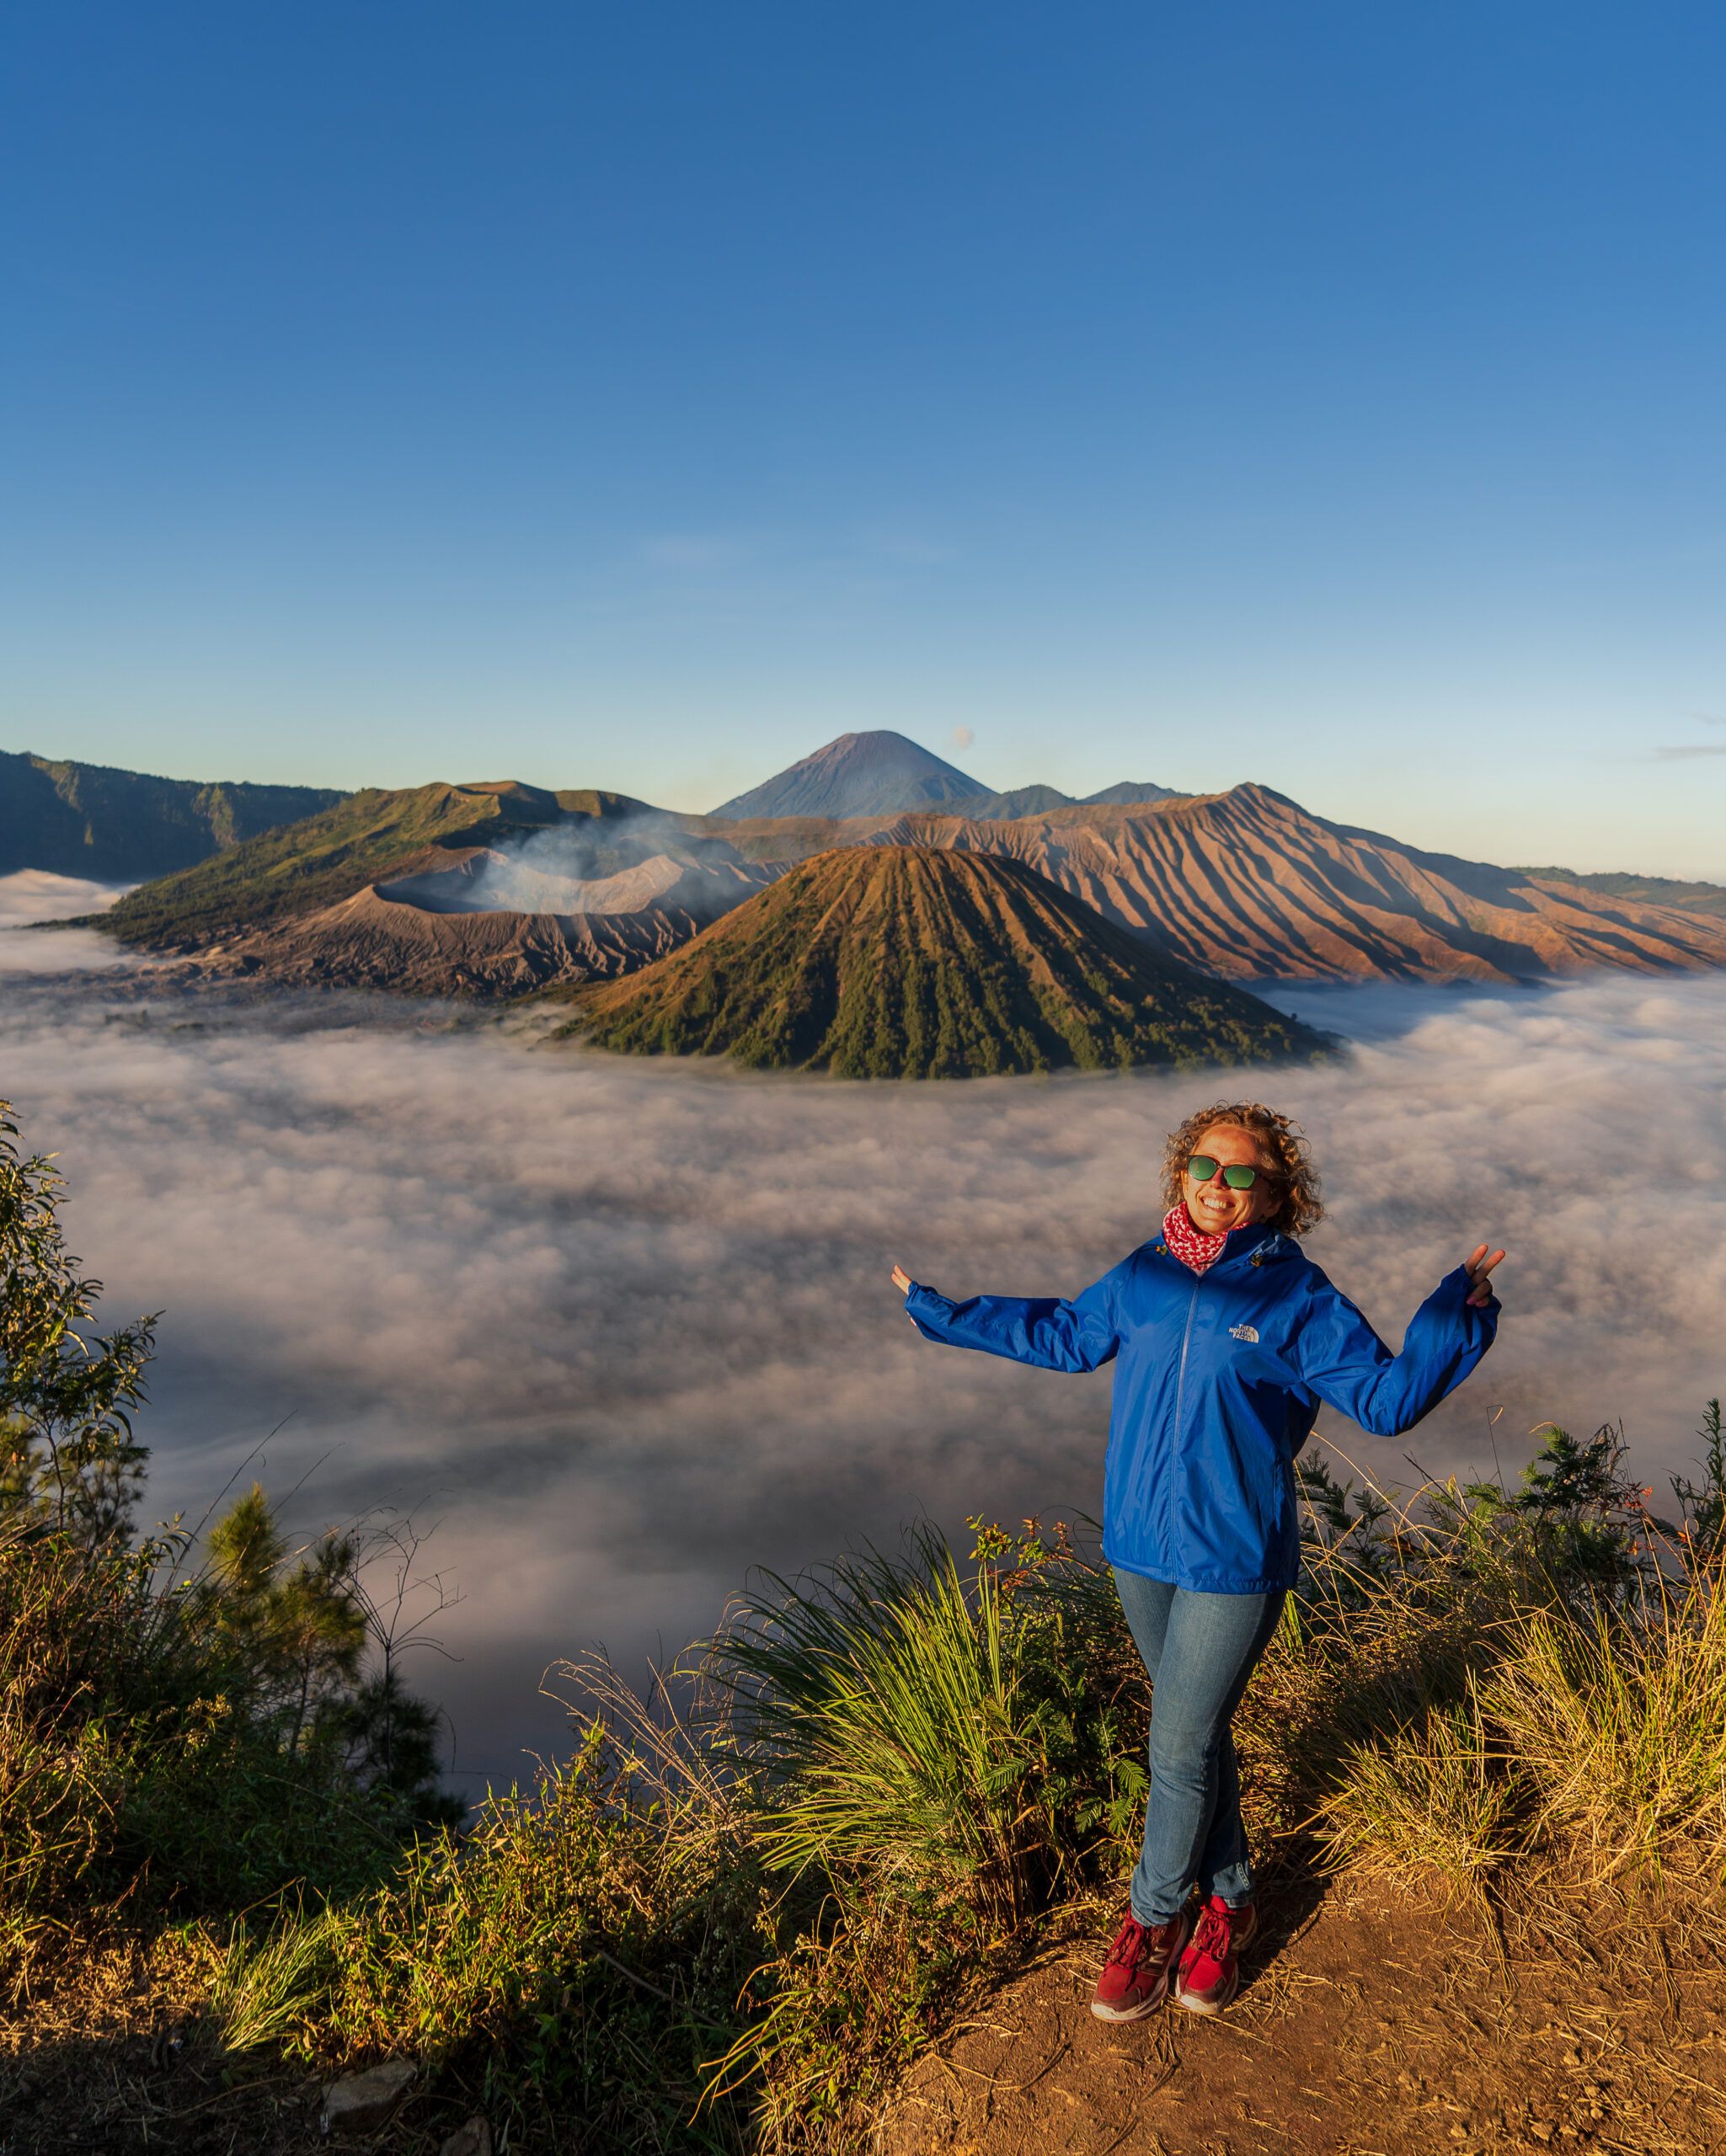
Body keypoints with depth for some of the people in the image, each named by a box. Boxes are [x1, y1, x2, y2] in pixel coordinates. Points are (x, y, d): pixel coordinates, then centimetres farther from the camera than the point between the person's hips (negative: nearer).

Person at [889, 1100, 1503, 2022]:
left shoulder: (1297, 1297, -11)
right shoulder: (1143, 1278, 0)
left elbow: (1387, 1398, -10)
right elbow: (1062, 1333, 16)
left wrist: (1456, 1316, -25)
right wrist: (942, 1313, 20)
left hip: (1234, 1561, -4)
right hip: (1140, 1547, 4)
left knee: (1182, 1748, 5)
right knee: (1195, 1734, 19)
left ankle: (1153, 1919, 30)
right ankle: (1226, 1903, 40)